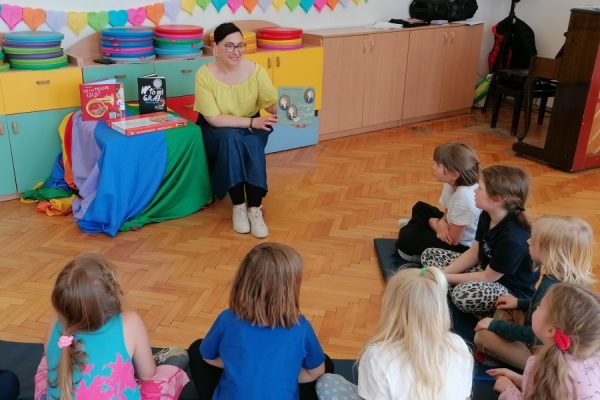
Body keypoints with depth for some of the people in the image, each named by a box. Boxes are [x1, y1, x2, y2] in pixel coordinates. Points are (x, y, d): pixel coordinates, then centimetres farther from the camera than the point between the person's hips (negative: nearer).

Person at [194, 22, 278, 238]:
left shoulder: (255, 70, -14)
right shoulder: (205, 74, -19)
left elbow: (273, 104, -14)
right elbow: (214, 118, -22)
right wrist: (251, 122, -30)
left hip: (251, 130, 1)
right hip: (217, 130, -1)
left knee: (253, 144, -32)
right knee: (231, 138, -34)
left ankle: (255, 208, -23)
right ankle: (238, 206, -23)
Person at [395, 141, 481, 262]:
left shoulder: (464, 197, -36)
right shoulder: (453, 183, -9)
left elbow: (453, 239, -26)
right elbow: (448, 213, 6)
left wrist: (434, 223, -7)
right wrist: (441, 223, -19)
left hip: (462, 247, -9)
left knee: (406, 237, -16)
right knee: (419, 208, 20)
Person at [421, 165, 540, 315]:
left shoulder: (513, 238, -33)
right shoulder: (487, 216, -7)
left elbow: (488, 277, -23)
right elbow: (473, 253, 1)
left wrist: (447, 278, -17)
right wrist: (442, 272, -11)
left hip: (513, 291, -9)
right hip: (486, 268, 9)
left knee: (463, 294, -39)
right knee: (429, 255, 3)